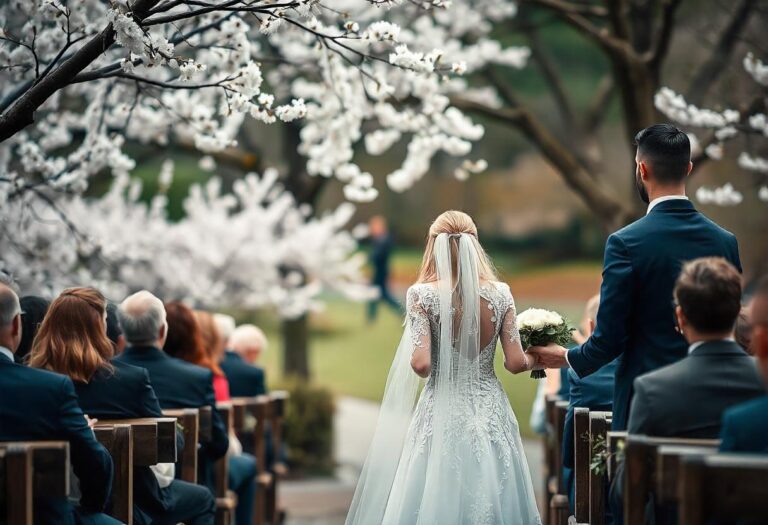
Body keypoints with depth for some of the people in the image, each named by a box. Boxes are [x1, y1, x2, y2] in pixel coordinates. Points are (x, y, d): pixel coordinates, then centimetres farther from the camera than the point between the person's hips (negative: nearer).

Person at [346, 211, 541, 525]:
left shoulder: (423, 294, -8)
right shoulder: (500, 293, -1)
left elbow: (421, 364, -15)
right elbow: (516, 362, -2)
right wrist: (536, 360, 20)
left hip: (444, 416, -2)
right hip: (490, 413, 2)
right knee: (492, 497, 9)